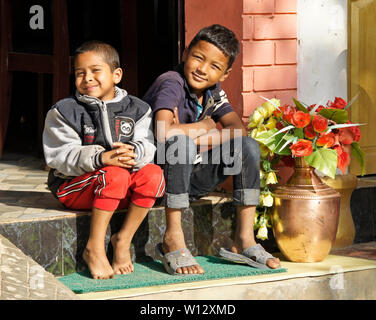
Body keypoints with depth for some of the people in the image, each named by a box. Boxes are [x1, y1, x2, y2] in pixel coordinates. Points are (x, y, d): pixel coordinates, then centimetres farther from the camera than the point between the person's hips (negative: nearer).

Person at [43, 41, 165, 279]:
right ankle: (94, 247, -26)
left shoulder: (136, 109, 6)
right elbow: (60, 156, -13)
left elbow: (148, 147, -6)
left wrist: (134, 152, -32)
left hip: (121, 193, 4)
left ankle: (124, 239, -13)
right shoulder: (64, 112, -1)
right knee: (115, 175, -33)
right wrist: (100, 158, -29)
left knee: (153, 174, -24)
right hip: (73, 185, -3)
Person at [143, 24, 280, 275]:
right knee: (180, 142, -36)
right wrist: (205, 127, -19)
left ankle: (244, 240, -7)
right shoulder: (171, 83, -19)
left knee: (247, 147, -7)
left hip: (189, 178, 7)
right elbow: (164, 133, -37)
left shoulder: (214, 92, 4)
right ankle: (173, 238, -27)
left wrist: (196, 139, -23)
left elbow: (239, 129, -7)